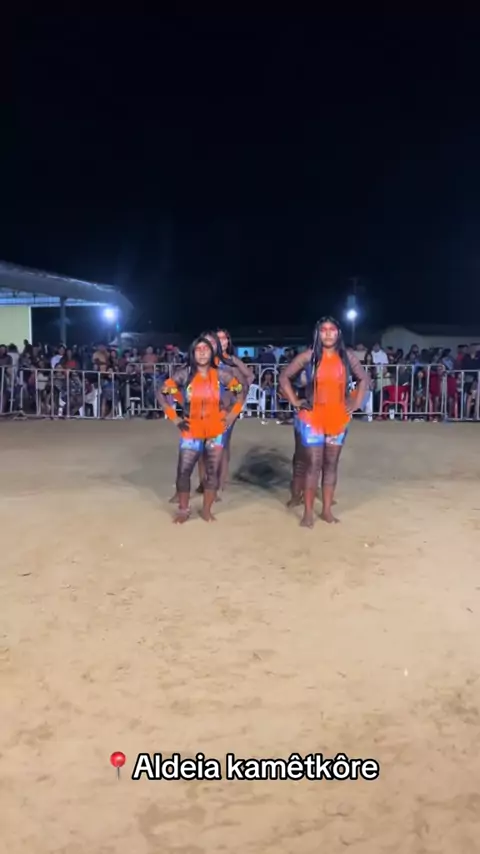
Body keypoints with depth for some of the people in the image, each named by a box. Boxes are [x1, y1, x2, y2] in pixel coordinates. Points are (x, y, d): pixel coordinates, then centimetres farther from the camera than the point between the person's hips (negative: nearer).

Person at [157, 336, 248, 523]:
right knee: (183, 471, -3)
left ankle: (207, 510, 18)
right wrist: (174, 418, -3)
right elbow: (163, 393, -1)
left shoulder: (221, 374, -5)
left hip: (216, 431, 1)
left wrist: (233, 414, 2)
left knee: (213, 471, 5)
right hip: (192, 430, -1)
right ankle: (183, 509, 12)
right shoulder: (184, 374, -8)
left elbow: (242, 390, 7)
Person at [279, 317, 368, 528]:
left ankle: (327, 510, 19)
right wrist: (294, 402, -3)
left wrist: (356, 403, 5)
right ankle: (308, 512, 7)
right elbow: (284, 376, 2)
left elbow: (363, 379, 15)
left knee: (331, 464, 9)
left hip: (338, 418, 3)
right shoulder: (309, 356, -4)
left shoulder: (348, 356, 2)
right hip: (312, 418, -3)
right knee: (313, 464, -1)